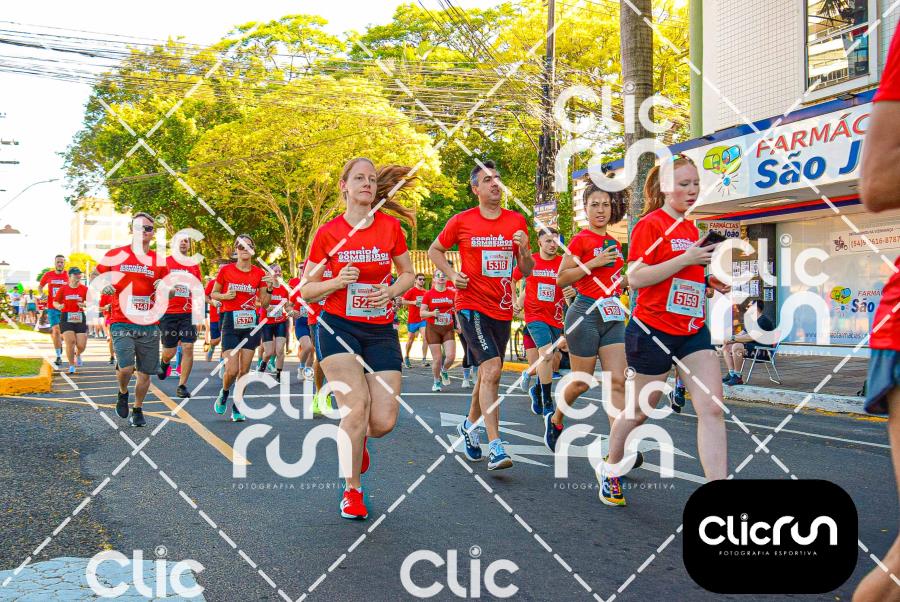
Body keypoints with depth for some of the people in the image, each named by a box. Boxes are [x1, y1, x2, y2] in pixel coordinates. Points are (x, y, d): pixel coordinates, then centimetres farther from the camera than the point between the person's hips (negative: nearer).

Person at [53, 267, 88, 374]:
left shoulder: (84, 289, 4)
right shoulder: (63, 288, 4)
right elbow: (55, 302, 10)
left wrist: (84, 304, -17)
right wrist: (58, 306, -12)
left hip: (80, 318, 1)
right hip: (66, 318, -1)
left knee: (81, 345, -3)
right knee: (70, 341, -12)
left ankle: (78, 355, 36)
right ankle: (71, 366, 4)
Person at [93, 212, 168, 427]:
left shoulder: (159, 261, 7)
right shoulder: (115, 255, 2)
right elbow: (95, 275, 13)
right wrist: (103, 285, -7)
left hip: (150, 325, 2)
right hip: (122, 323, -2)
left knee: (145, 371, 6)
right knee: (126, 367, -17)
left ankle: (138, 409, 28)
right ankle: (123, 394, 17)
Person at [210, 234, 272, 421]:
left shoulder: (260, 273, 4)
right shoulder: (225, 270, -1)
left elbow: (264, 304, 6)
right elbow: (213, 294, 10)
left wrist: (269, 288, -10)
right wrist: (225, 296, -10)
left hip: (251, 323, 2)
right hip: (230, 323, -2)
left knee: (244, 370, 3)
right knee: (232, 370, -10)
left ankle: (237, 407, 19)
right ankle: (224, 393, 23)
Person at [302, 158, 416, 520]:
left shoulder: (391, 227, 2)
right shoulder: (328, 233, -2)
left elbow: (408, 273, 15)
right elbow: (306, 291, 4)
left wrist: (391, 291, -6)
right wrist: (337, 282, -15)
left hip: (381, 331, 2)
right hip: (338, 328, -2)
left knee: (384, 421, -6)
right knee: (356, 405, -18)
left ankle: (356, 439, 34)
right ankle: (352, 491, 4)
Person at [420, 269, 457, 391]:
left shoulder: (452, 294, 6)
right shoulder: (428, 294, -1)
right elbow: (422, 313, -1)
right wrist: (432, 313, -20)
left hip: (448, 329, 2)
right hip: (433, 329, -2)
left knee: (451, 356, -11)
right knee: (437, 359, -3)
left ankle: (444, 371, 23)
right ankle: (437, 382, 20)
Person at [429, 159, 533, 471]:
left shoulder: (517, 221, 5)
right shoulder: (462, 221, -3)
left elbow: (526, 271, 10)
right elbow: (435, 250, 11)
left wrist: (524, 251, -11)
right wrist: (452, 274, -5)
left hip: (503, 308, 5)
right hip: (472, 306, -5)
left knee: (488, 372, 16)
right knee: (491, 368, -19)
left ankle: (469, 424, 40)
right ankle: (495, 447, -18)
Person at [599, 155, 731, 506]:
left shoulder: (691, 229, 14)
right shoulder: (650, 224, -9)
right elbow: (635, 279, -18)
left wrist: (709, 282, 7)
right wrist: (686, 259, -21)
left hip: (692, 329, 7)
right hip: (654, 329, -7)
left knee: (713, 408, -7)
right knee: (642, 409, 9)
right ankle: (610, 468, 36)